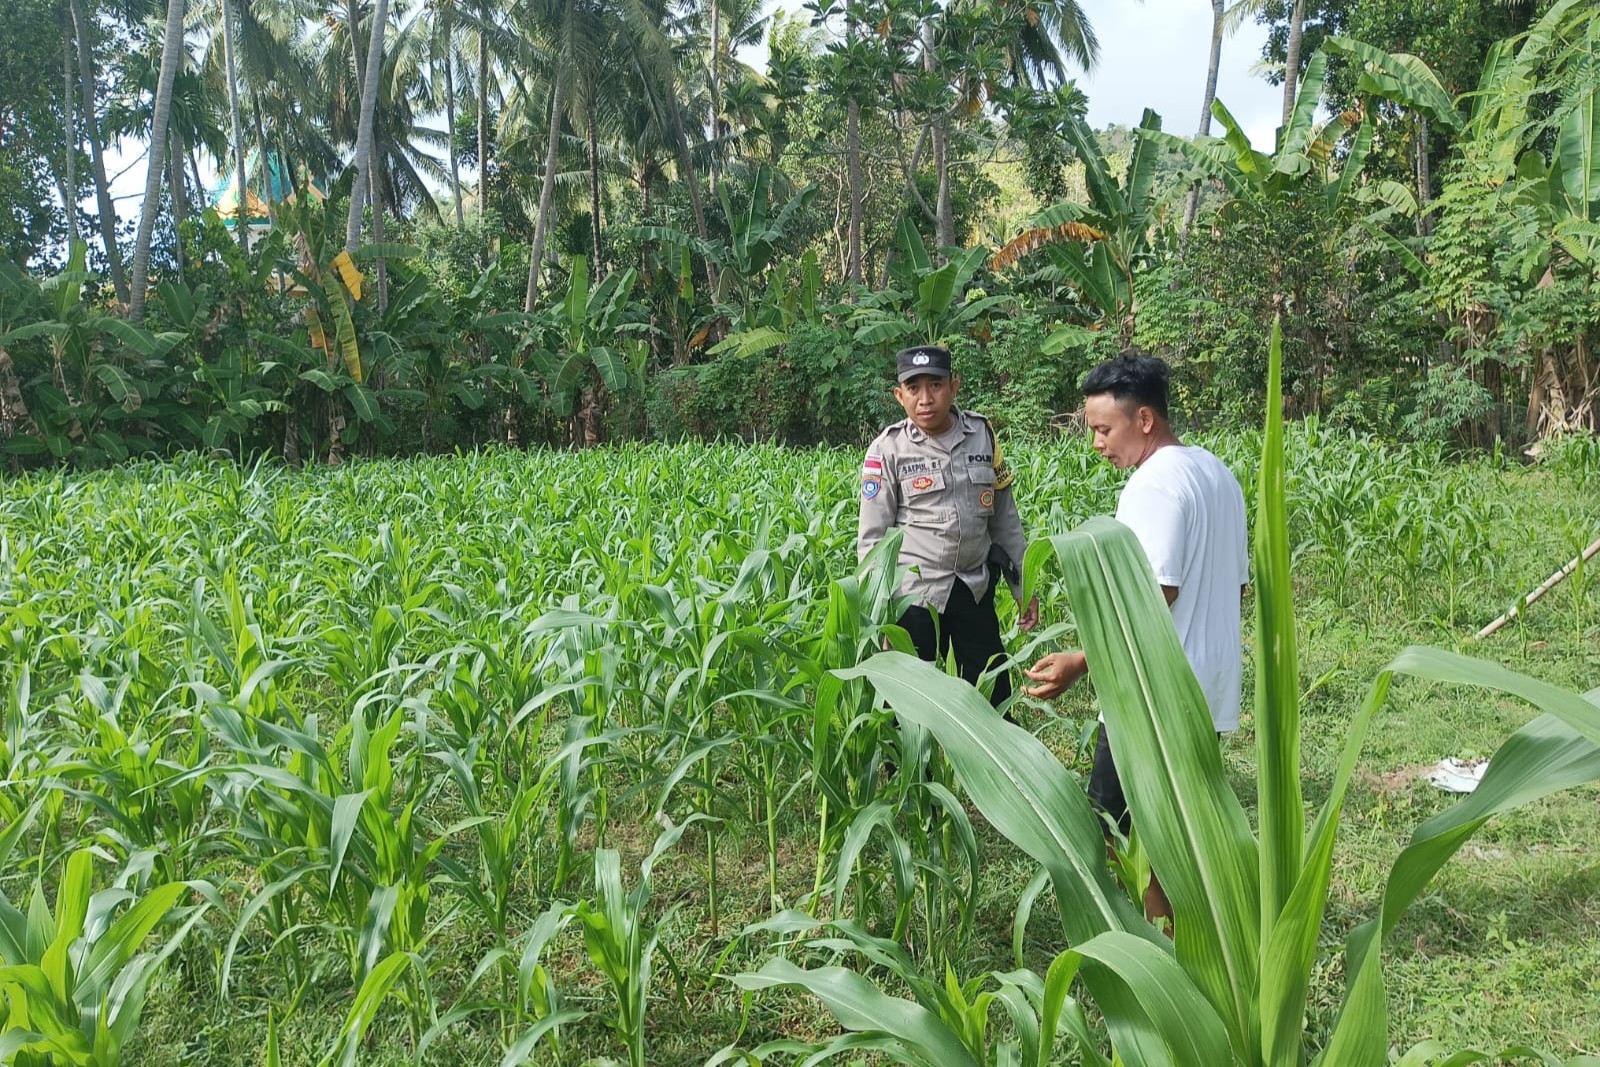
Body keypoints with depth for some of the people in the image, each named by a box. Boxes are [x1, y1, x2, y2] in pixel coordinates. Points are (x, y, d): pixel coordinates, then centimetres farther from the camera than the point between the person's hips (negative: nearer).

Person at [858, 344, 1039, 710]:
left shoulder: (982, 434, 3)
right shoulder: (887, 450, -6)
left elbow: (1005, 516, 11)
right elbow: (872, 538, -4)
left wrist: (1023, 586, 11)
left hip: (974, 593, 3)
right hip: (913, 597, -3)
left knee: (997, 702, 10)